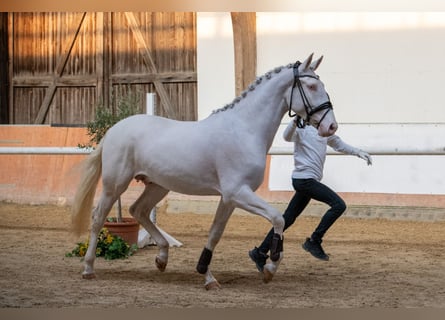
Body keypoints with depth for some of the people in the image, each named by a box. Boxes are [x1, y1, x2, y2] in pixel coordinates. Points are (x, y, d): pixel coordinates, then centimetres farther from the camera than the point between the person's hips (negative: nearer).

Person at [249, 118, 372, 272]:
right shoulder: (302, 127, -9)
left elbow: (339, 144, 31)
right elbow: (287, 136, -30)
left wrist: (358, 152, 20)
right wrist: (295, 121, -49)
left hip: (310, 180, 9)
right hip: (304, 178, -9)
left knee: (288, 219, 10)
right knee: (338, 205, -15)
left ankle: (260, 253, 14)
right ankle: (314, 241, -9)